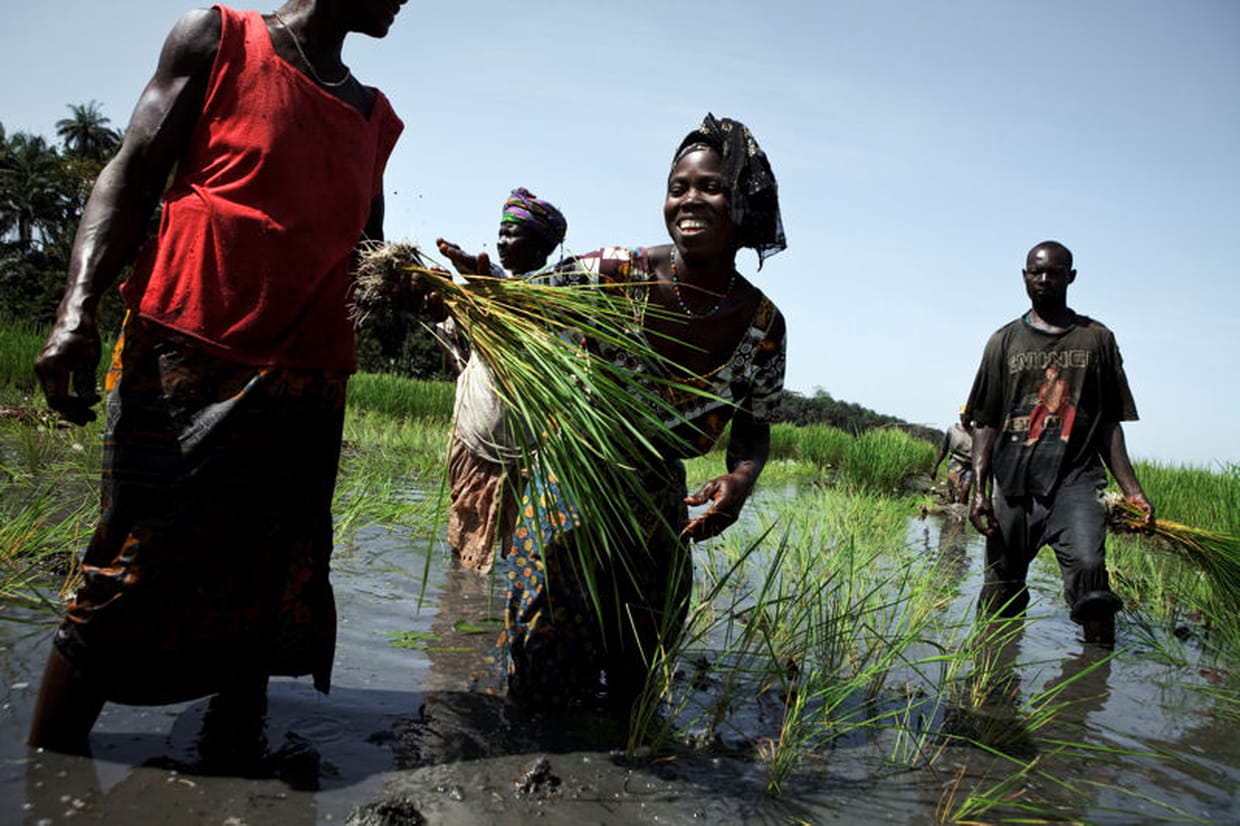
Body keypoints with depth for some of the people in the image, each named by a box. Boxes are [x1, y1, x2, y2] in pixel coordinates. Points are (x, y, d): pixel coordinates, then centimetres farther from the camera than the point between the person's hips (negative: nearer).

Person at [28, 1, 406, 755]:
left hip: (307, 384, 5)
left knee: (267, 589, 5)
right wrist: (79, 311, -13)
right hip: (184, 357, -4)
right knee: (132, 570, -5)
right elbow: (132, 173, 0)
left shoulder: (375, 118, 21)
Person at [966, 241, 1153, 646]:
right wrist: (979, 487, -2)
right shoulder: (1005, 342, 14)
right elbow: (986, 422, 10)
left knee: (1087, 566, -23)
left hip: (1076, 476, -1)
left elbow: (1109, 423, 13)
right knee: (1002, 586, 1)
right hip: (1013, 479, 1)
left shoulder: (1097, 339, 14)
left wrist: (1131, 489, 2)